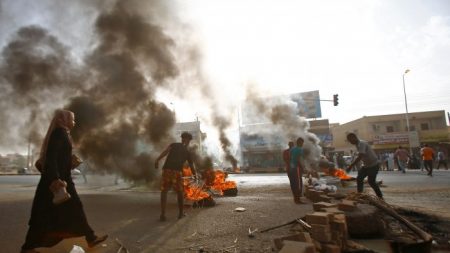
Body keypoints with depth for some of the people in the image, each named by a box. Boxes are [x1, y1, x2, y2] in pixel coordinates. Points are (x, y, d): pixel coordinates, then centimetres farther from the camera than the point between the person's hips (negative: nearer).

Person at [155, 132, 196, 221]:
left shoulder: (174, 145, 16)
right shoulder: (187, 152, 19)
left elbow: (166, 151, -5)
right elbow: (191, 165, 24)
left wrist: (157, 159, -15)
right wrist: (195, 175, 39)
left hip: (167, 170, 0)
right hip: (177, 172, 0)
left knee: (164, 191, 8)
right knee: (180, 192, 17)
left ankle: (163, 215, 3)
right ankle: (181, 213, 25)